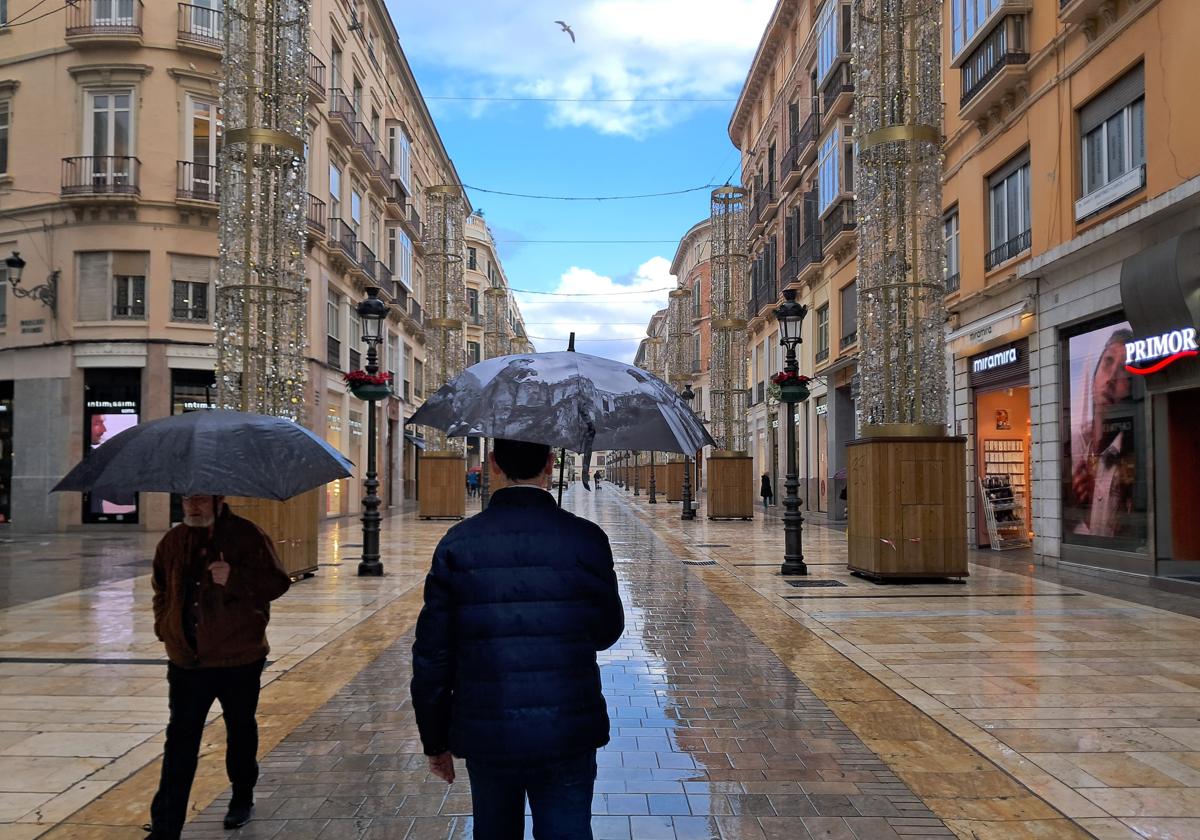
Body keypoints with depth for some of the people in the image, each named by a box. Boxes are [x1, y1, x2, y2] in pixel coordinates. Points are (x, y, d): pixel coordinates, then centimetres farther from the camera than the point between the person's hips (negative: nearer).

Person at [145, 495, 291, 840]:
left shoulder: (247, 536, -11)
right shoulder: (174, 540, 5)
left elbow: (278, 582, -15)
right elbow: (161, 587, 21)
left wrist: (235, 578, -30)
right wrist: (164, 627, 10)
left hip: (239, 659, -3)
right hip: (186, 660, 3)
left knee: (240, 731, 16)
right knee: (180, 741, 2)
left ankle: (242, 798, 39)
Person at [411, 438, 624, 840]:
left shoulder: (457, 544, -5)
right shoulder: (586, 539, -9)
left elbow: (432, 654, -2)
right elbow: (607, 632, 3)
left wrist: (436, 741, 9)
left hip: (485, 735, 2)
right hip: (568, 734, -2)